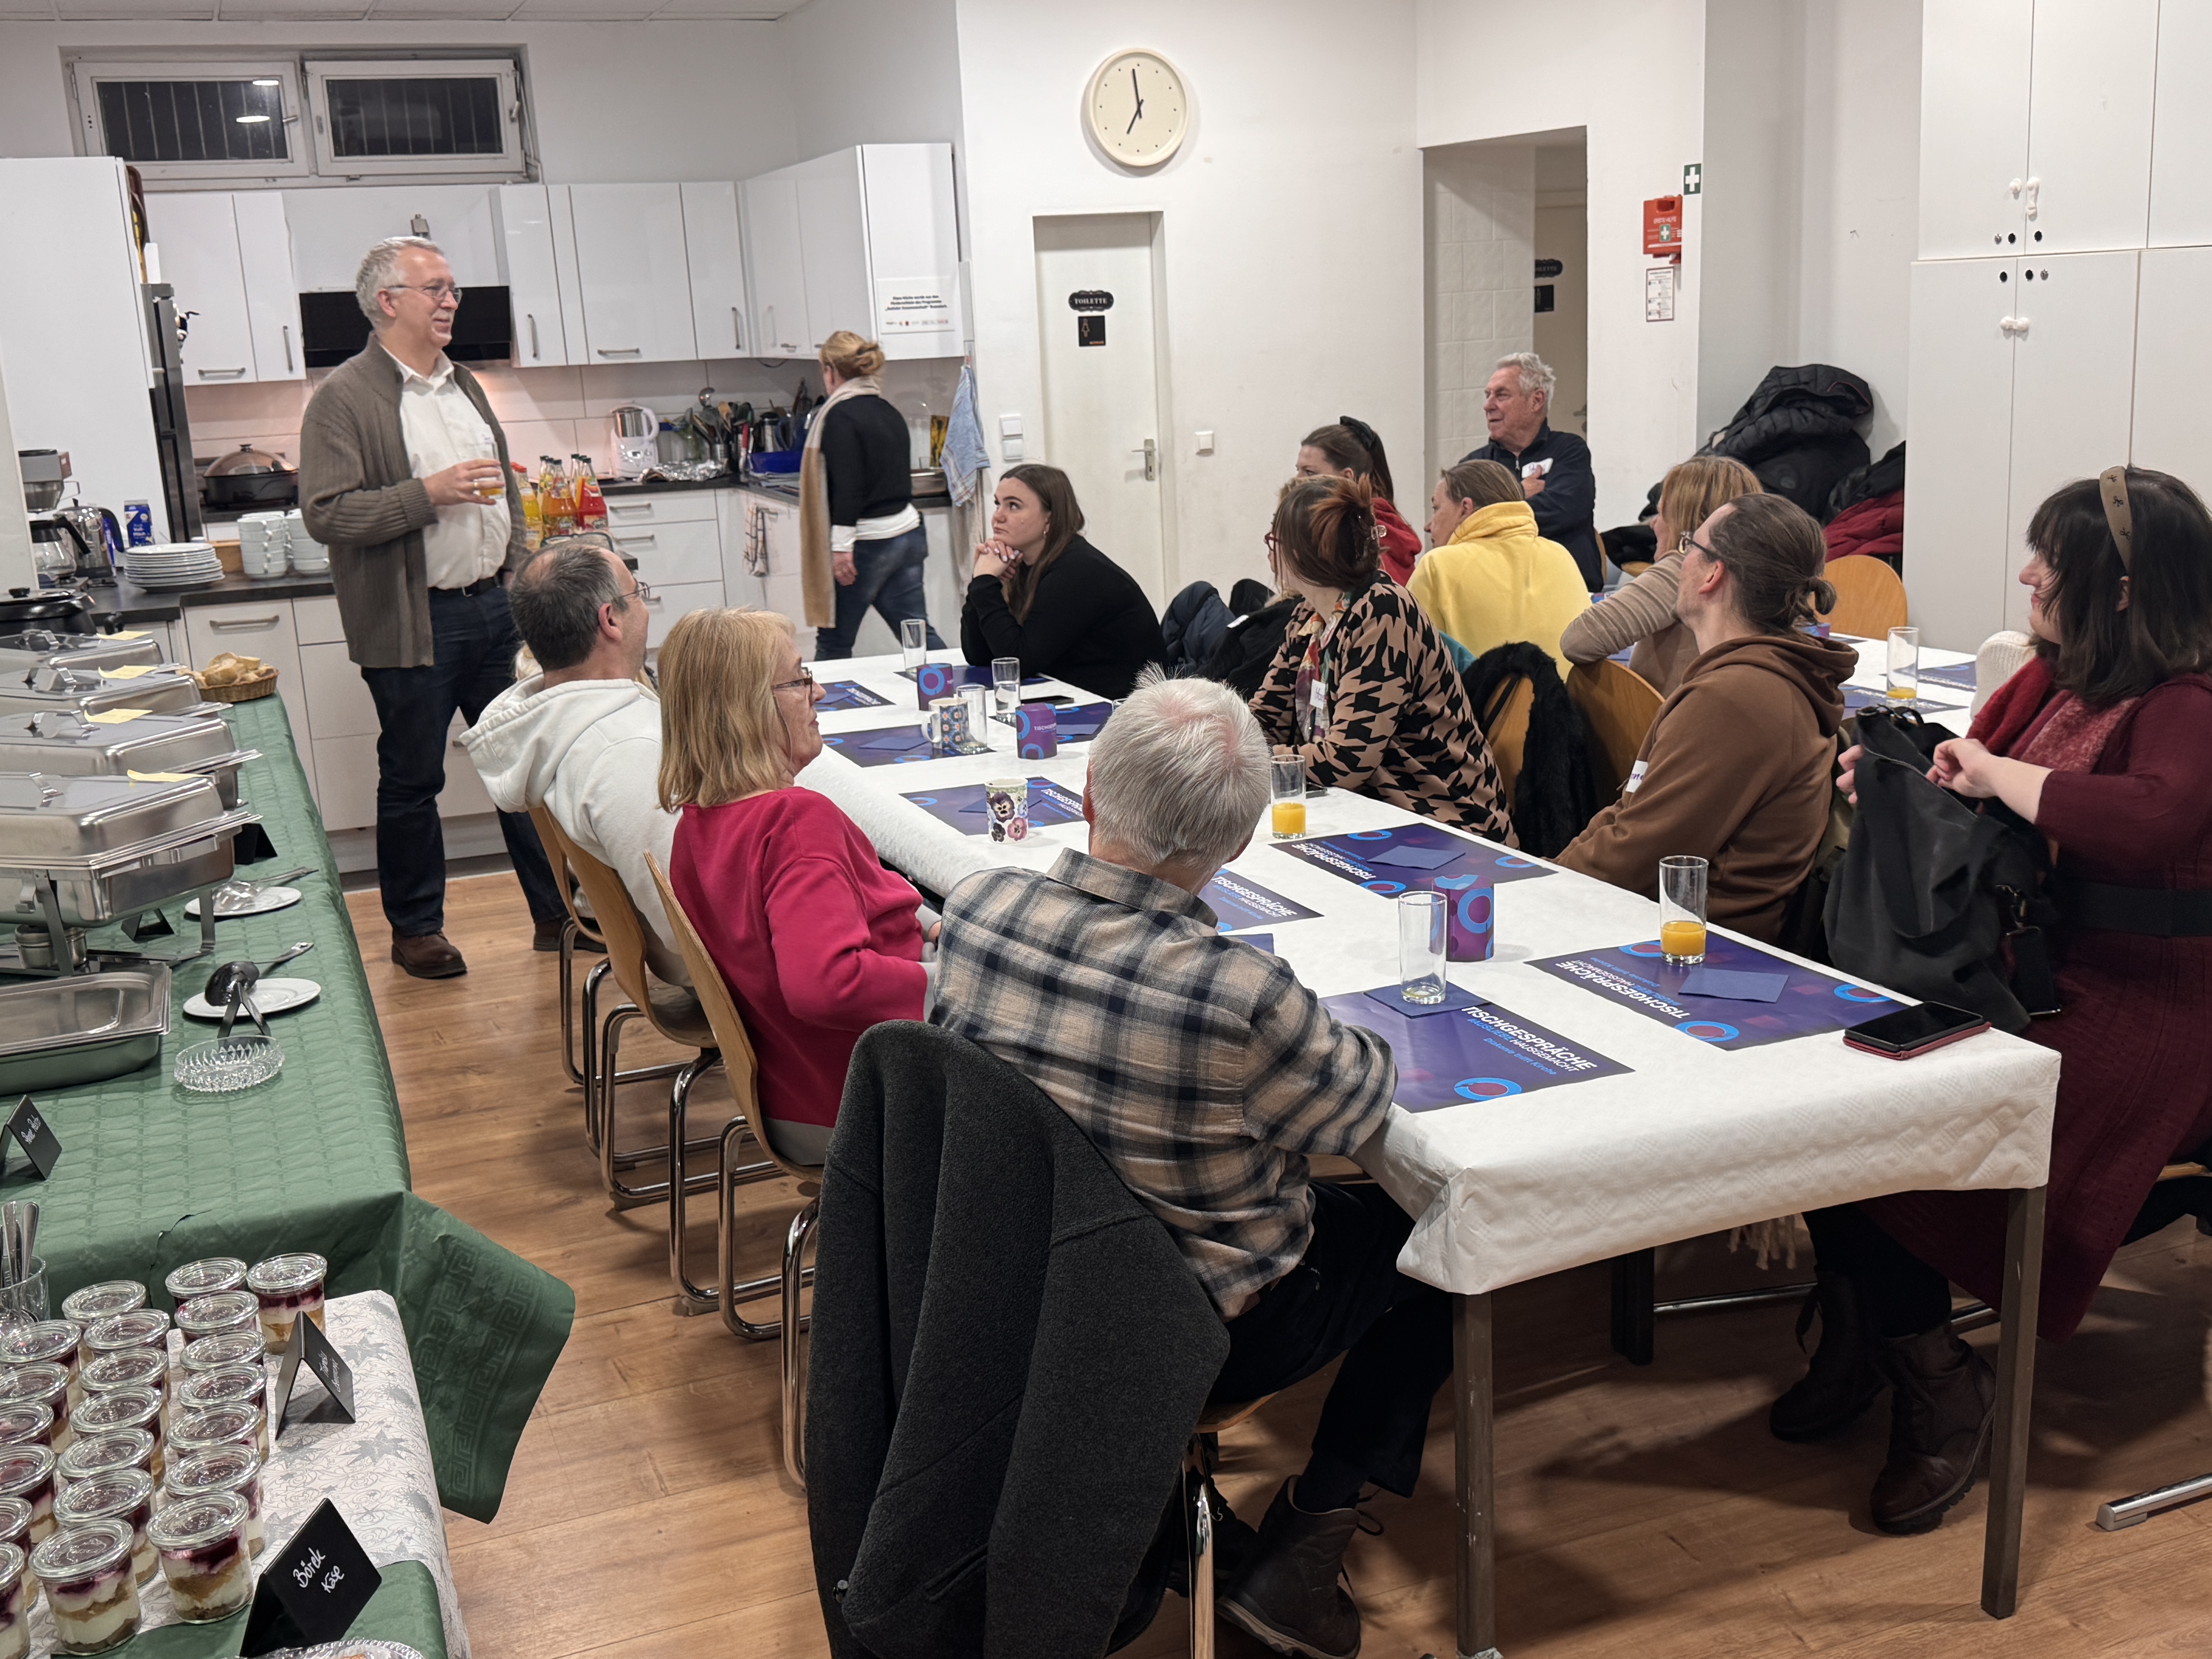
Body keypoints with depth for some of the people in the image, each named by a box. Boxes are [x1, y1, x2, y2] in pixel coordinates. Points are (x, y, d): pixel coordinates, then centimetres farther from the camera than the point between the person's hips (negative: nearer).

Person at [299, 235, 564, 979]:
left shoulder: (464, 385, 14)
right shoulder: (343, 399, -9)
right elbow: (325, 515, -17)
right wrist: (429, 493, -22)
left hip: (492, 610, 6)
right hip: (414, 625, -6)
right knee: (412, 781, 6)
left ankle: (557, 912, 20)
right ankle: (415, 929, 21)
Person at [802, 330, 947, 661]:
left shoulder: (839, 416, -11)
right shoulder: (889, 412, 13)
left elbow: (847, 486, -20)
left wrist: (841, 545, -21)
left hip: (867, 543, -8)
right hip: (907, 532, 8)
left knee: (833, 643, 4)